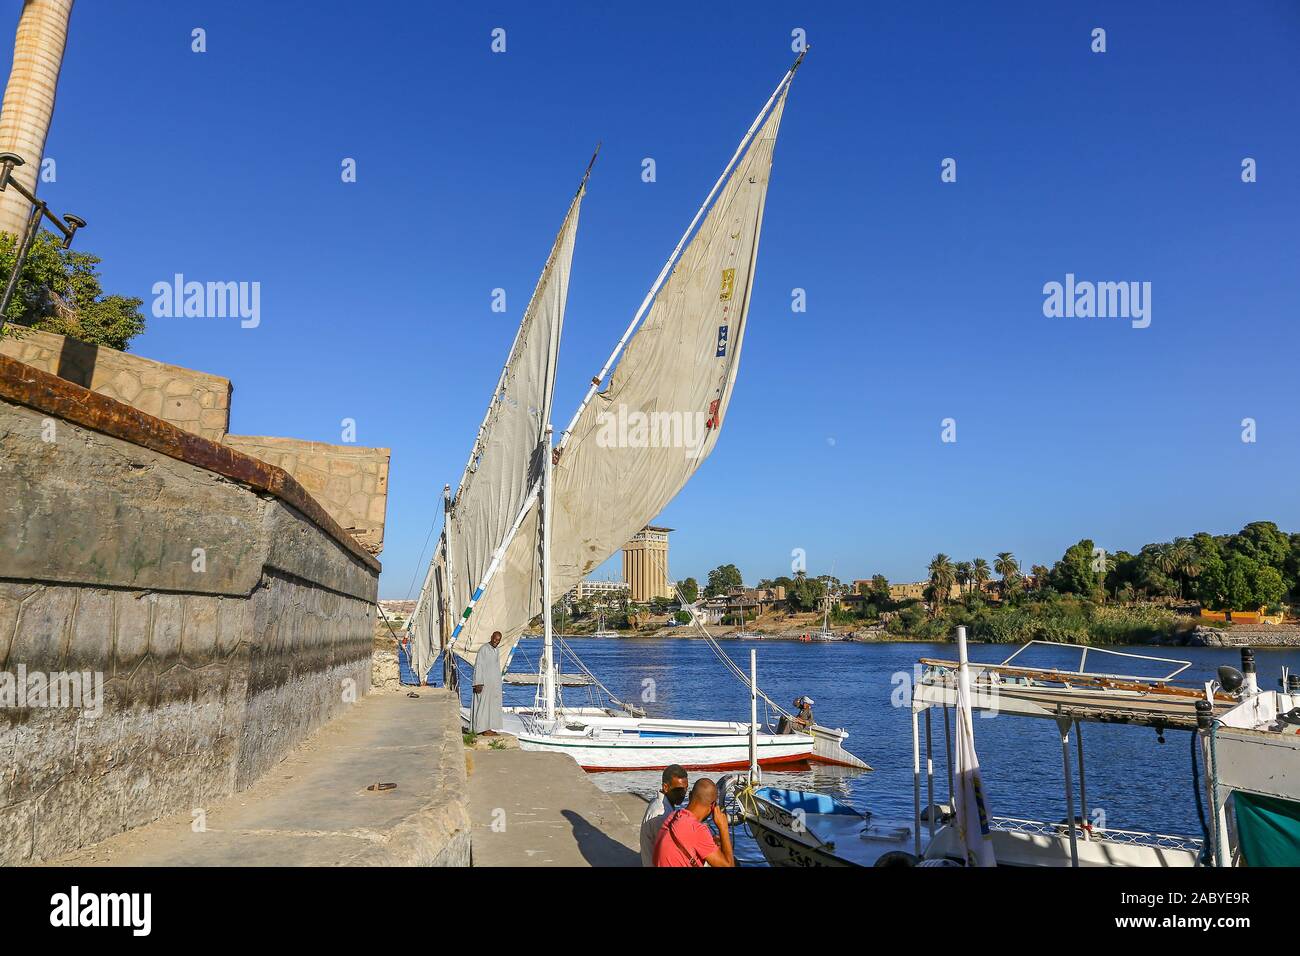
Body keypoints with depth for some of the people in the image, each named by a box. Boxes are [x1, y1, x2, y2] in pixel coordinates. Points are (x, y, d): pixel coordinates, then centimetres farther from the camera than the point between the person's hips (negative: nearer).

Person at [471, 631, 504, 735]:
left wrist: (498, 684, 19)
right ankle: (484, 729, -4)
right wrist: (478, 684, -22)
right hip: (485, 683, -9)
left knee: (492, 705, 9)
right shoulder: (484, 649, -14)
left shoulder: (495, 650, 12)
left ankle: (488, 728, 14)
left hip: (494, 683, 9)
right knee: (484, 705, -6)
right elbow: (478, 666, -17)